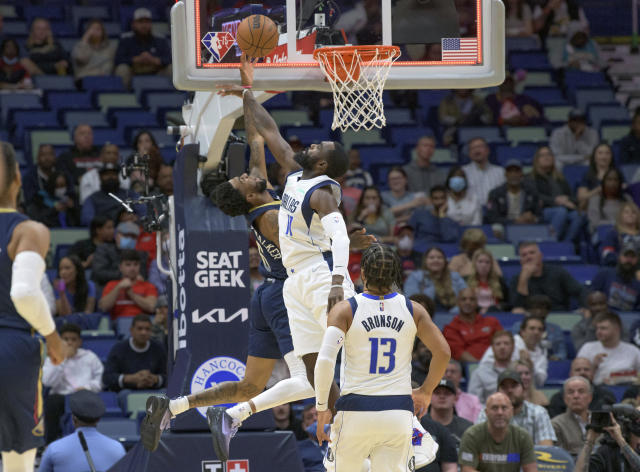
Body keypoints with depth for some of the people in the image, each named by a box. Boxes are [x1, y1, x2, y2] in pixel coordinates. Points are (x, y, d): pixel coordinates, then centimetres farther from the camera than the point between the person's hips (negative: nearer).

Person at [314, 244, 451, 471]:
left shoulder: (345, 310, -4)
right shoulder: (413, 310, 4)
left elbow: (325, 360, -13)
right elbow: (443, 353, 4)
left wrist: (322, 408, -3)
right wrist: (425, 392, 18)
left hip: (356, 410, -2)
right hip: (399, 413, 2)